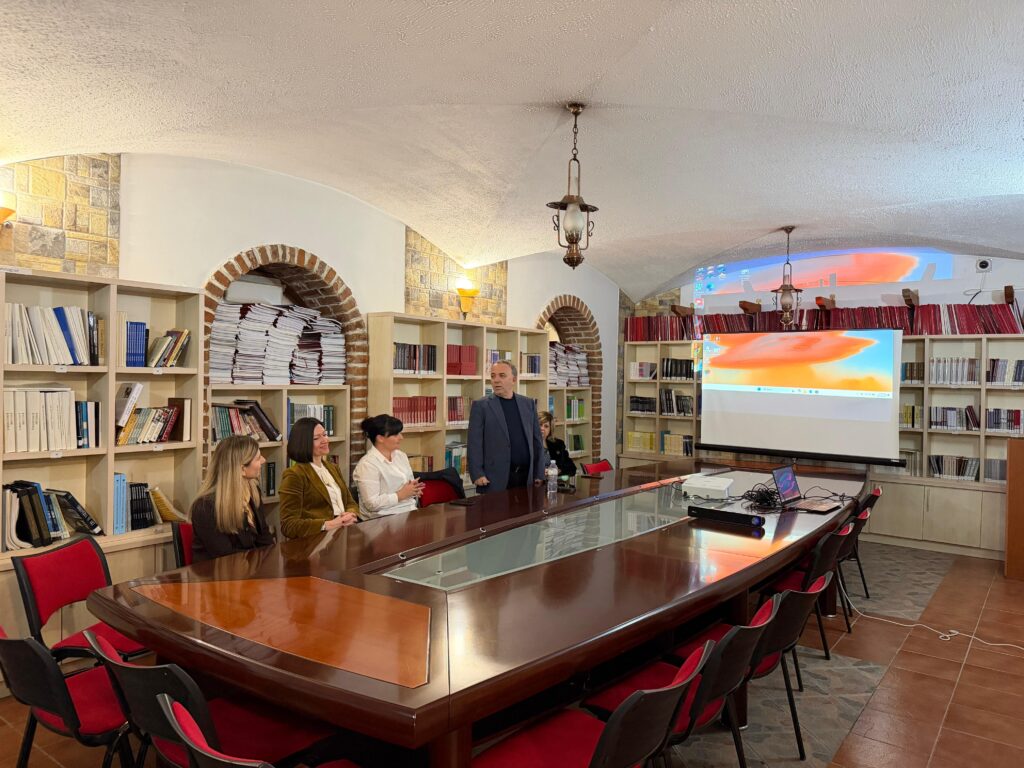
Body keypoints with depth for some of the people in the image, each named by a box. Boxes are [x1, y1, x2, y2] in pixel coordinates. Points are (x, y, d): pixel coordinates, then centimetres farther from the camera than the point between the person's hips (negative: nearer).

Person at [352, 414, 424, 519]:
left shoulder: (401, 456, 12)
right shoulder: (368, 464, -12)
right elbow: (372, 504, -18)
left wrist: (414, 490, 0)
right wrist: (401, 495, -15)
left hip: (410, 512, 7)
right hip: (384, 519, -7)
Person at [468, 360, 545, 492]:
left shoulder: (528, 404, 11)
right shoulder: (481, 406, 0)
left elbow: (536, 440, 12)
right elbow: (475, 443, -5)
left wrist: (539, 474, 7)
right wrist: (477, 474, -13)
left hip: (526, 476, 3)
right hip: (494, 479, -3)